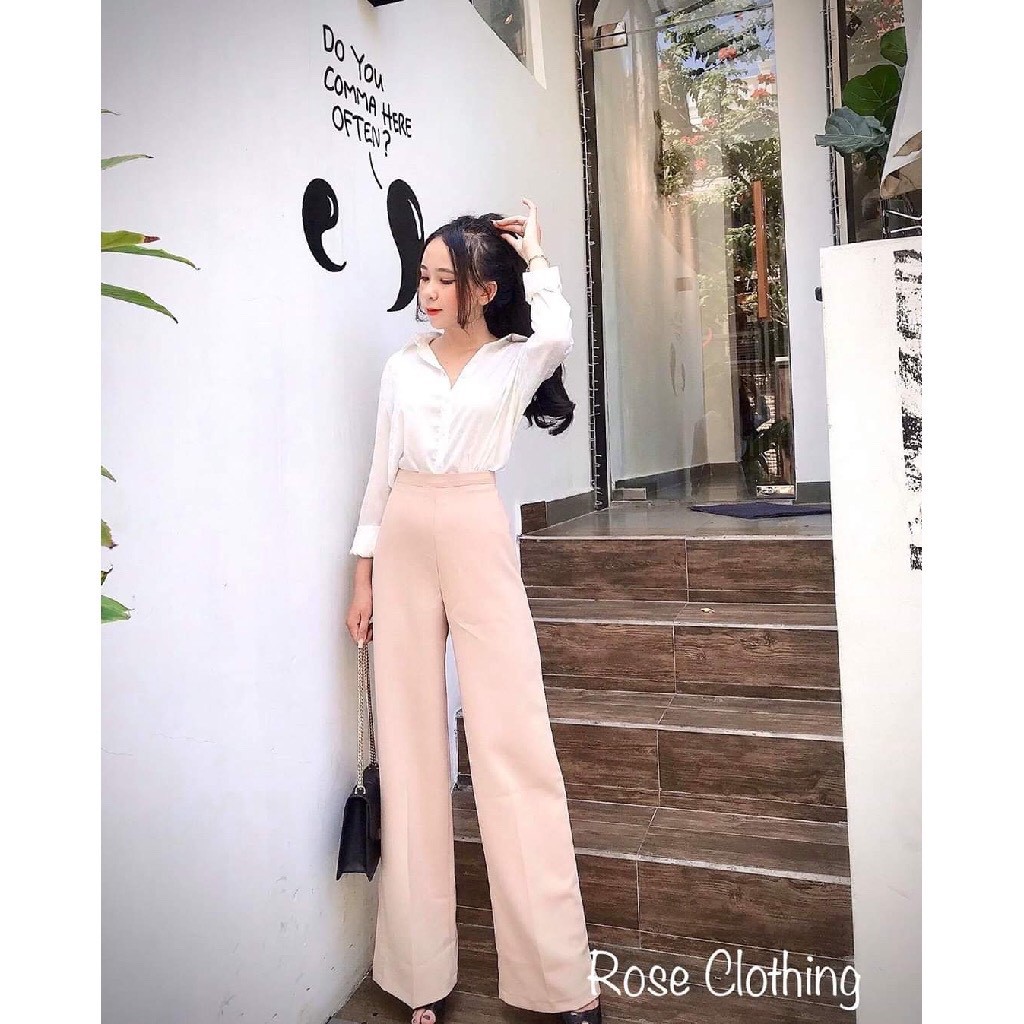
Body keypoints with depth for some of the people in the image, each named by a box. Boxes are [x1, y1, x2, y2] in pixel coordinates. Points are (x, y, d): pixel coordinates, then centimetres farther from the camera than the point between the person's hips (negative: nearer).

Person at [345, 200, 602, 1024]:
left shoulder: (518, 360, 4)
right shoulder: (403, 366, 12)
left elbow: (557, 334, -20)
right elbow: (382, 471, 11)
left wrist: (535, 256, -4)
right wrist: (364, 575, 7)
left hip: (478, 540, -3)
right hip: (405, 544, 4)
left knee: (512, 738, -3)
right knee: (411, 741, 7)